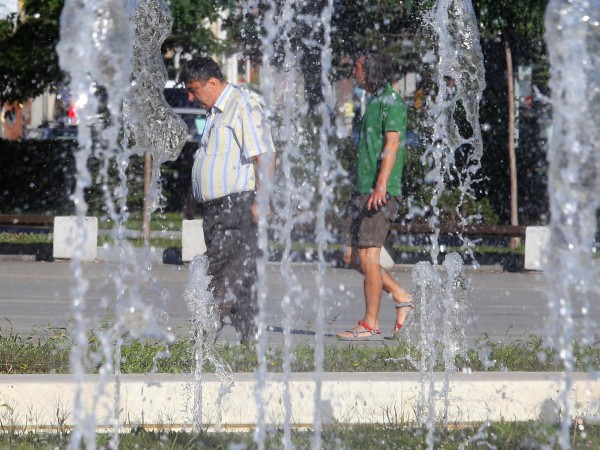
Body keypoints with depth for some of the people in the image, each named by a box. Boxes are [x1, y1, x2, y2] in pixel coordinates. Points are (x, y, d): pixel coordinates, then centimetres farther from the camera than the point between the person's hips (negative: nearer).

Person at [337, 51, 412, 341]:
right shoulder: (374, 102, 20)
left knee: (368, 256, -9)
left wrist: (381, 184, -29)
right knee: (352, 256, 9)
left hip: (380, 194, -10)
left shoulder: (392, 102, -9)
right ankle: (401, 297, 17)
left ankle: (370, 325, -6)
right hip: (362, 192, 10)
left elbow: (392, 144, -20)